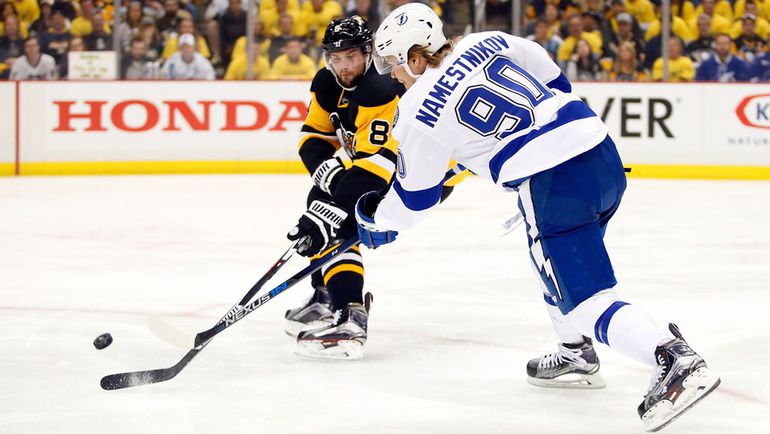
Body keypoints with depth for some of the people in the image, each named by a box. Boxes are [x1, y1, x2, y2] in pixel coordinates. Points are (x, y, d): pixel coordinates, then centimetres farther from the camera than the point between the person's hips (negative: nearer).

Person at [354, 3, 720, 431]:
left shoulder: (419, 111, -1)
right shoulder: (486, 42, 13)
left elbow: (415, 195, 11)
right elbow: (554, 80, 25)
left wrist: (376, 219, 31)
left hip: (554, 185, -8)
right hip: (604, 153, 8)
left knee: (585, 298, -6)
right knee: (555, 260, 31)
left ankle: (676, 361, -26)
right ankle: (576, 355, 43)